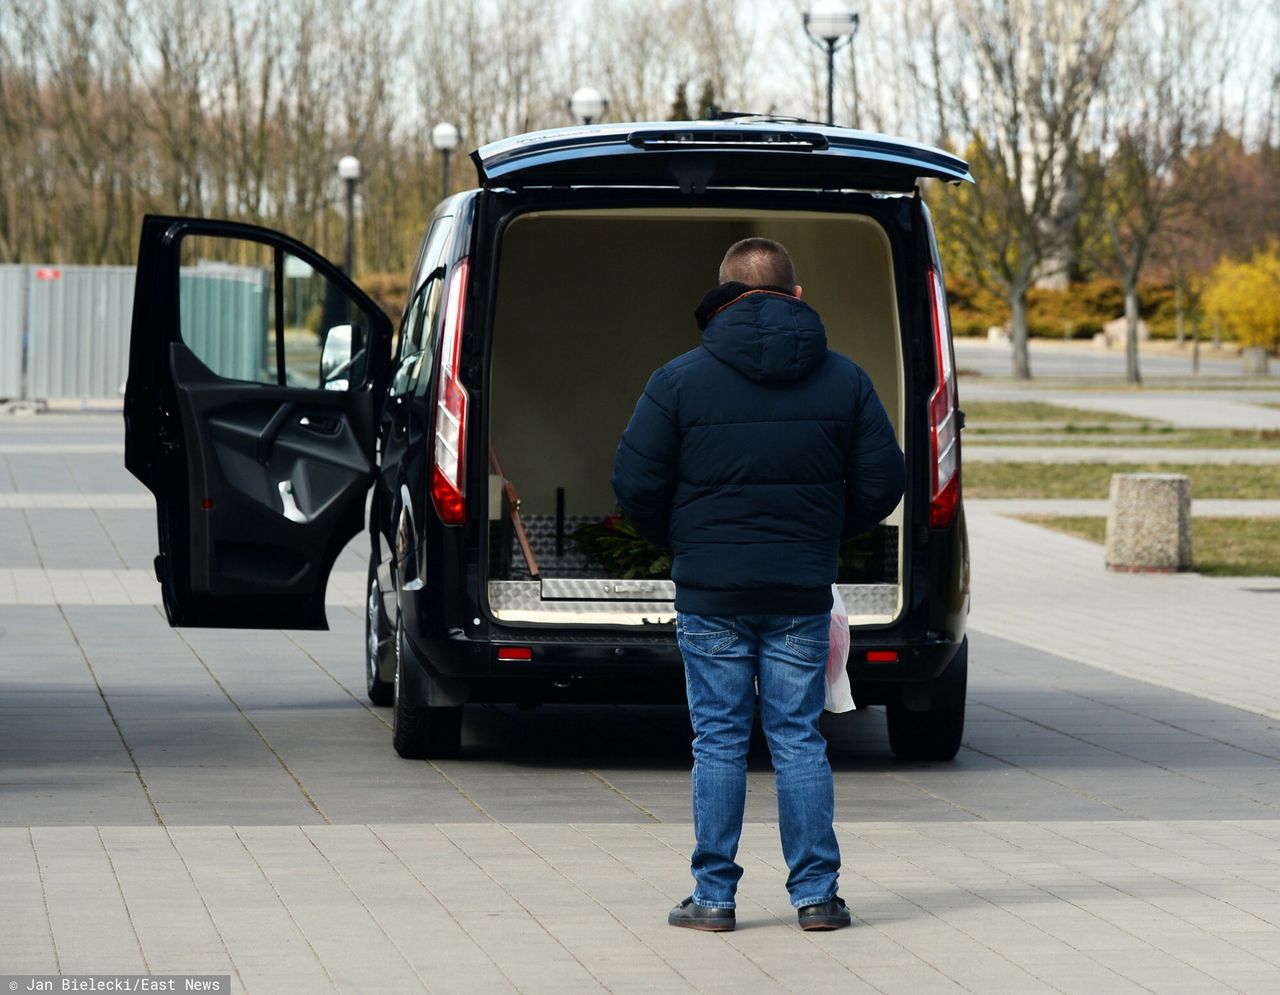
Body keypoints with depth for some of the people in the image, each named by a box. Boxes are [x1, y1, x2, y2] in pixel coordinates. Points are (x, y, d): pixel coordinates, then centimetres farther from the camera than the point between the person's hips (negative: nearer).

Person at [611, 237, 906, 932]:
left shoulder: (679, 380, -4)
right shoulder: (844, 379, 2)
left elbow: (636, 484, -4)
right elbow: (881, 483, 4)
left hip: (710, 591, -2)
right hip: (802, 595, 2)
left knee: (718, 743, 4)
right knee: (799, 740, 8)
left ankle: (714, 895, 5)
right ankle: (816, 894, 7)